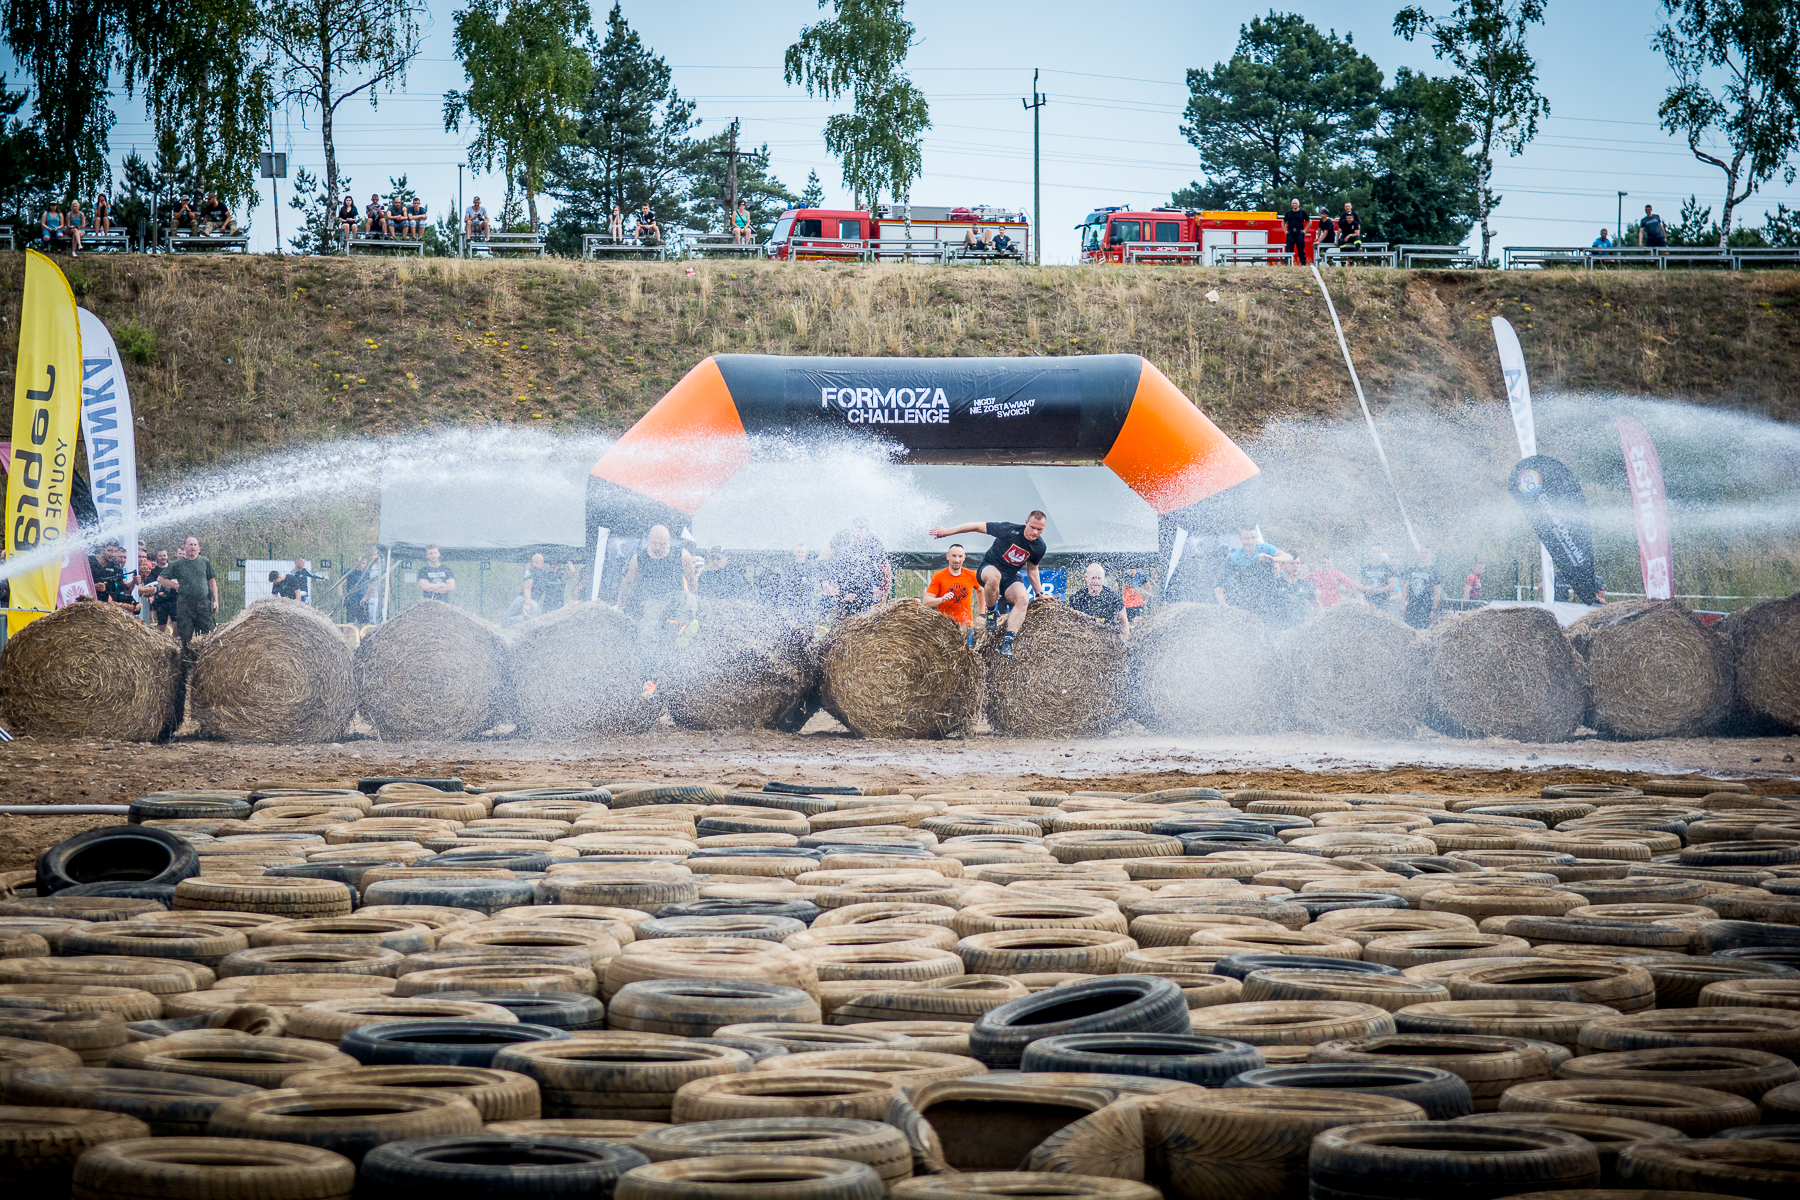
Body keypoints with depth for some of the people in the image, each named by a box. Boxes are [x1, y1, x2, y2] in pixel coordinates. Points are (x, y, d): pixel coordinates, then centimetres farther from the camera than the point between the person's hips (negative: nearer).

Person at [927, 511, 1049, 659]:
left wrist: (1039, 594, 18)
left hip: (1009, 577, 3)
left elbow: (1032, 568, 16)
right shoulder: (1009, 530, -19)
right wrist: (947, 531, -9)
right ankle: (989, 613, -15)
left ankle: (1007, 642, -33)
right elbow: (978, 526, -11)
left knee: (1023, 599, -29)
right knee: (994, 576, -42)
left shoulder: (1039, 547, -4)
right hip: (989, 568, -3)